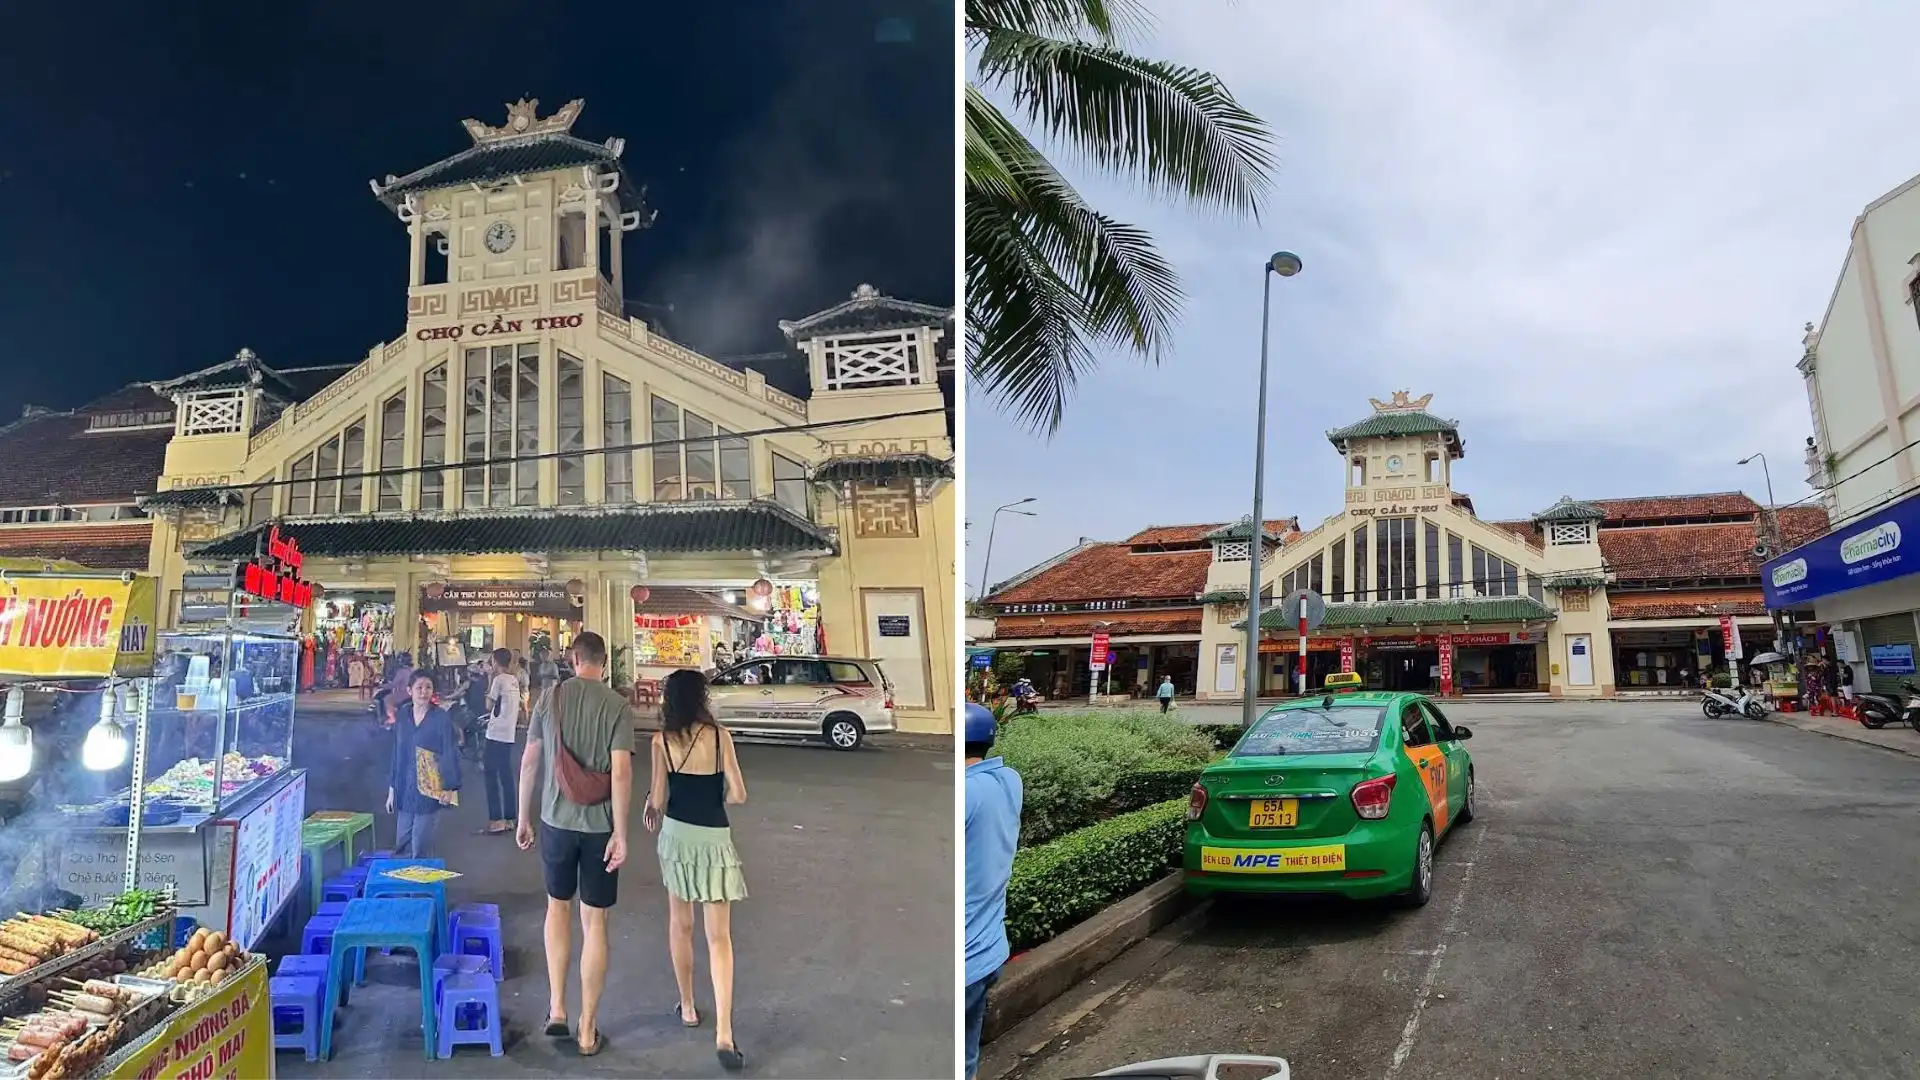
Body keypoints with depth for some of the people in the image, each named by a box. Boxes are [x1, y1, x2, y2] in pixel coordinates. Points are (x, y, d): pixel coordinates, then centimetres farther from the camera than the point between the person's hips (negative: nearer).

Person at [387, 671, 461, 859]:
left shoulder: (441, 718, -9)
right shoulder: (402, 716, 6)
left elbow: (451, 753, -8)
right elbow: (397, 754, 12)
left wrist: (450, 788, -13)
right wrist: (392, 790, 13)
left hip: (430, 791, -5)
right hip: (406, 790, 5)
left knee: (421, 849, -2)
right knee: (401, 847, 8)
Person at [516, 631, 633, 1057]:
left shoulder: (549, 699, -2)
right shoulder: (617, 706, -9)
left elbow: (529, 762, 1)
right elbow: (621, 772, -15)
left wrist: (524, 818, 12)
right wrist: (621, 833, -10)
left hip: (557, 821, 2)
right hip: (600, 826, -2)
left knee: (558, 906, 23)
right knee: (594, 922, 7)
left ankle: (556, 1009, 19)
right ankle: (588, 1029, 14)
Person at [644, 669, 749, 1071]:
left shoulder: (661, 740, -6)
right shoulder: (719, 735, -8)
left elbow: (659, 800, -6)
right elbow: (738, 795, -8)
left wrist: (652, 805, 17)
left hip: (676, 835, 2)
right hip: (714, 838, -1)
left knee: (680, 924, 21)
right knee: (719, 937, 1)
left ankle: (687, 1007, 33)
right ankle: (724, 1034, -7)